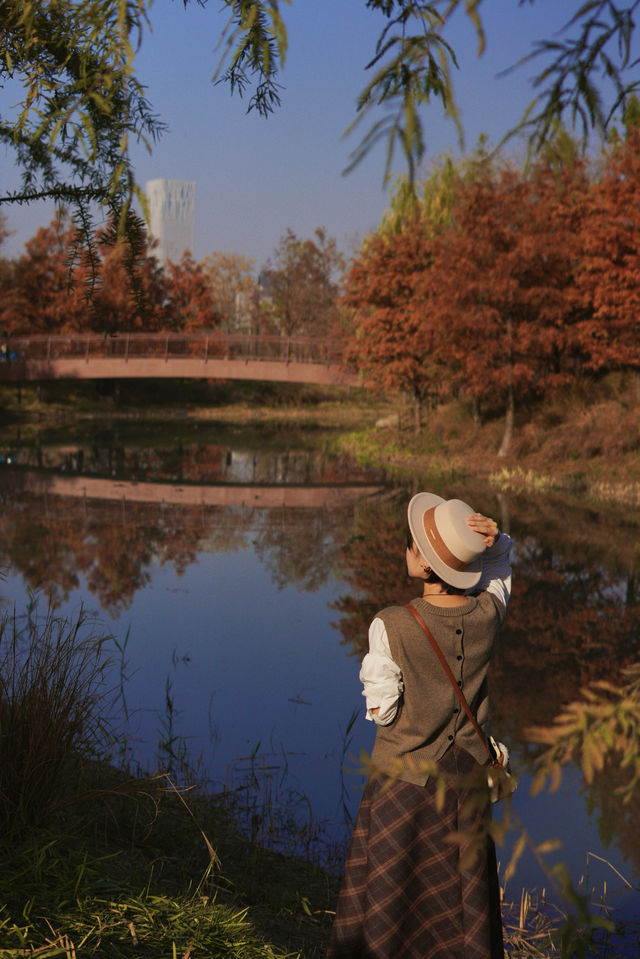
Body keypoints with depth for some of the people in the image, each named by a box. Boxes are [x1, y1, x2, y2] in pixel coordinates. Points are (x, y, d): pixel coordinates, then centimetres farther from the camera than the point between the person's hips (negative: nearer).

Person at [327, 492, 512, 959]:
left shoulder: (391, 626, -25)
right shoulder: (488, 612, -14)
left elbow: (381, 709, -17)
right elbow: (499, 560, 8)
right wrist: (494, 538, -13)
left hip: (405, 776, -3)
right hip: (467, 775, 4)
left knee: (386, 896, 14)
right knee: (465, 894, 20)